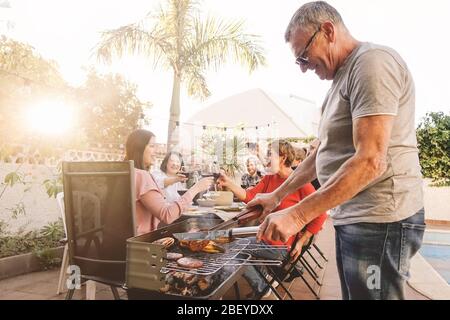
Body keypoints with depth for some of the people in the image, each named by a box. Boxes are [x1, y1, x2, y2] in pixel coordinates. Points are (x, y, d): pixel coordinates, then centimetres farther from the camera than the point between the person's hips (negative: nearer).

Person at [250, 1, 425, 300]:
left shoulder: (372, 61, -13)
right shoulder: (344, 77, 18)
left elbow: (370, 161, -24)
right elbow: (323, 153, 19)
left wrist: (298, 215, -24)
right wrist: (277, 195, 16)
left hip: (379, 220, -9)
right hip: (352, 218, 9)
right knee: (354, 292, 17)